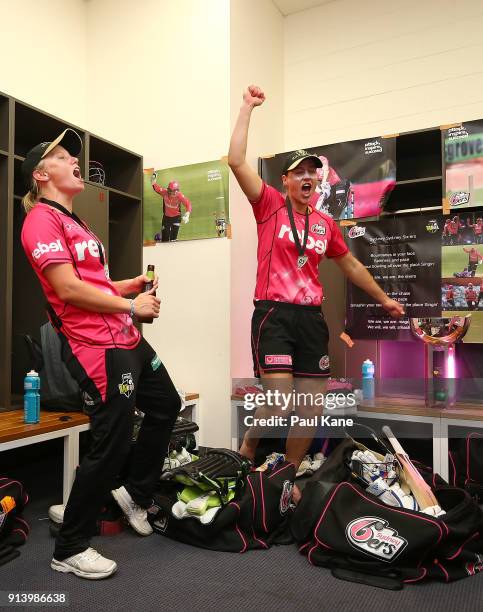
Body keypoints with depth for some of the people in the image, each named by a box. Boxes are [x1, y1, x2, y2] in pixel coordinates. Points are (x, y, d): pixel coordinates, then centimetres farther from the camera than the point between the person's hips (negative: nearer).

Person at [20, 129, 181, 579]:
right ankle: (69, 550, 17)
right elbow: (70, 290, -20)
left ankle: (135, 493, 38)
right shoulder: (42, 219, -10)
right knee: (111, 444, -4)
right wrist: (131, 305, -12)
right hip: (97, 346, -10)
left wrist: (129, 285, 6)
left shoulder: (74, 222, 21)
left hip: (126, 339, 10)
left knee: (166, 406, 21)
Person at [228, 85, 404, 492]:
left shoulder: (326, 224, 13)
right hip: (273, 314, -5)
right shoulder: (270, 205, 2)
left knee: (311, 407, 7)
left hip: (312, 318, 5)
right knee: (280, 401, -14)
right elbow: (236, 160, -9)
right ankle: (246, 450, 19)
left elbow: (351, 265, 25)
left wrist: (383, 299, 31)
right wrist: (248, 108, -5)